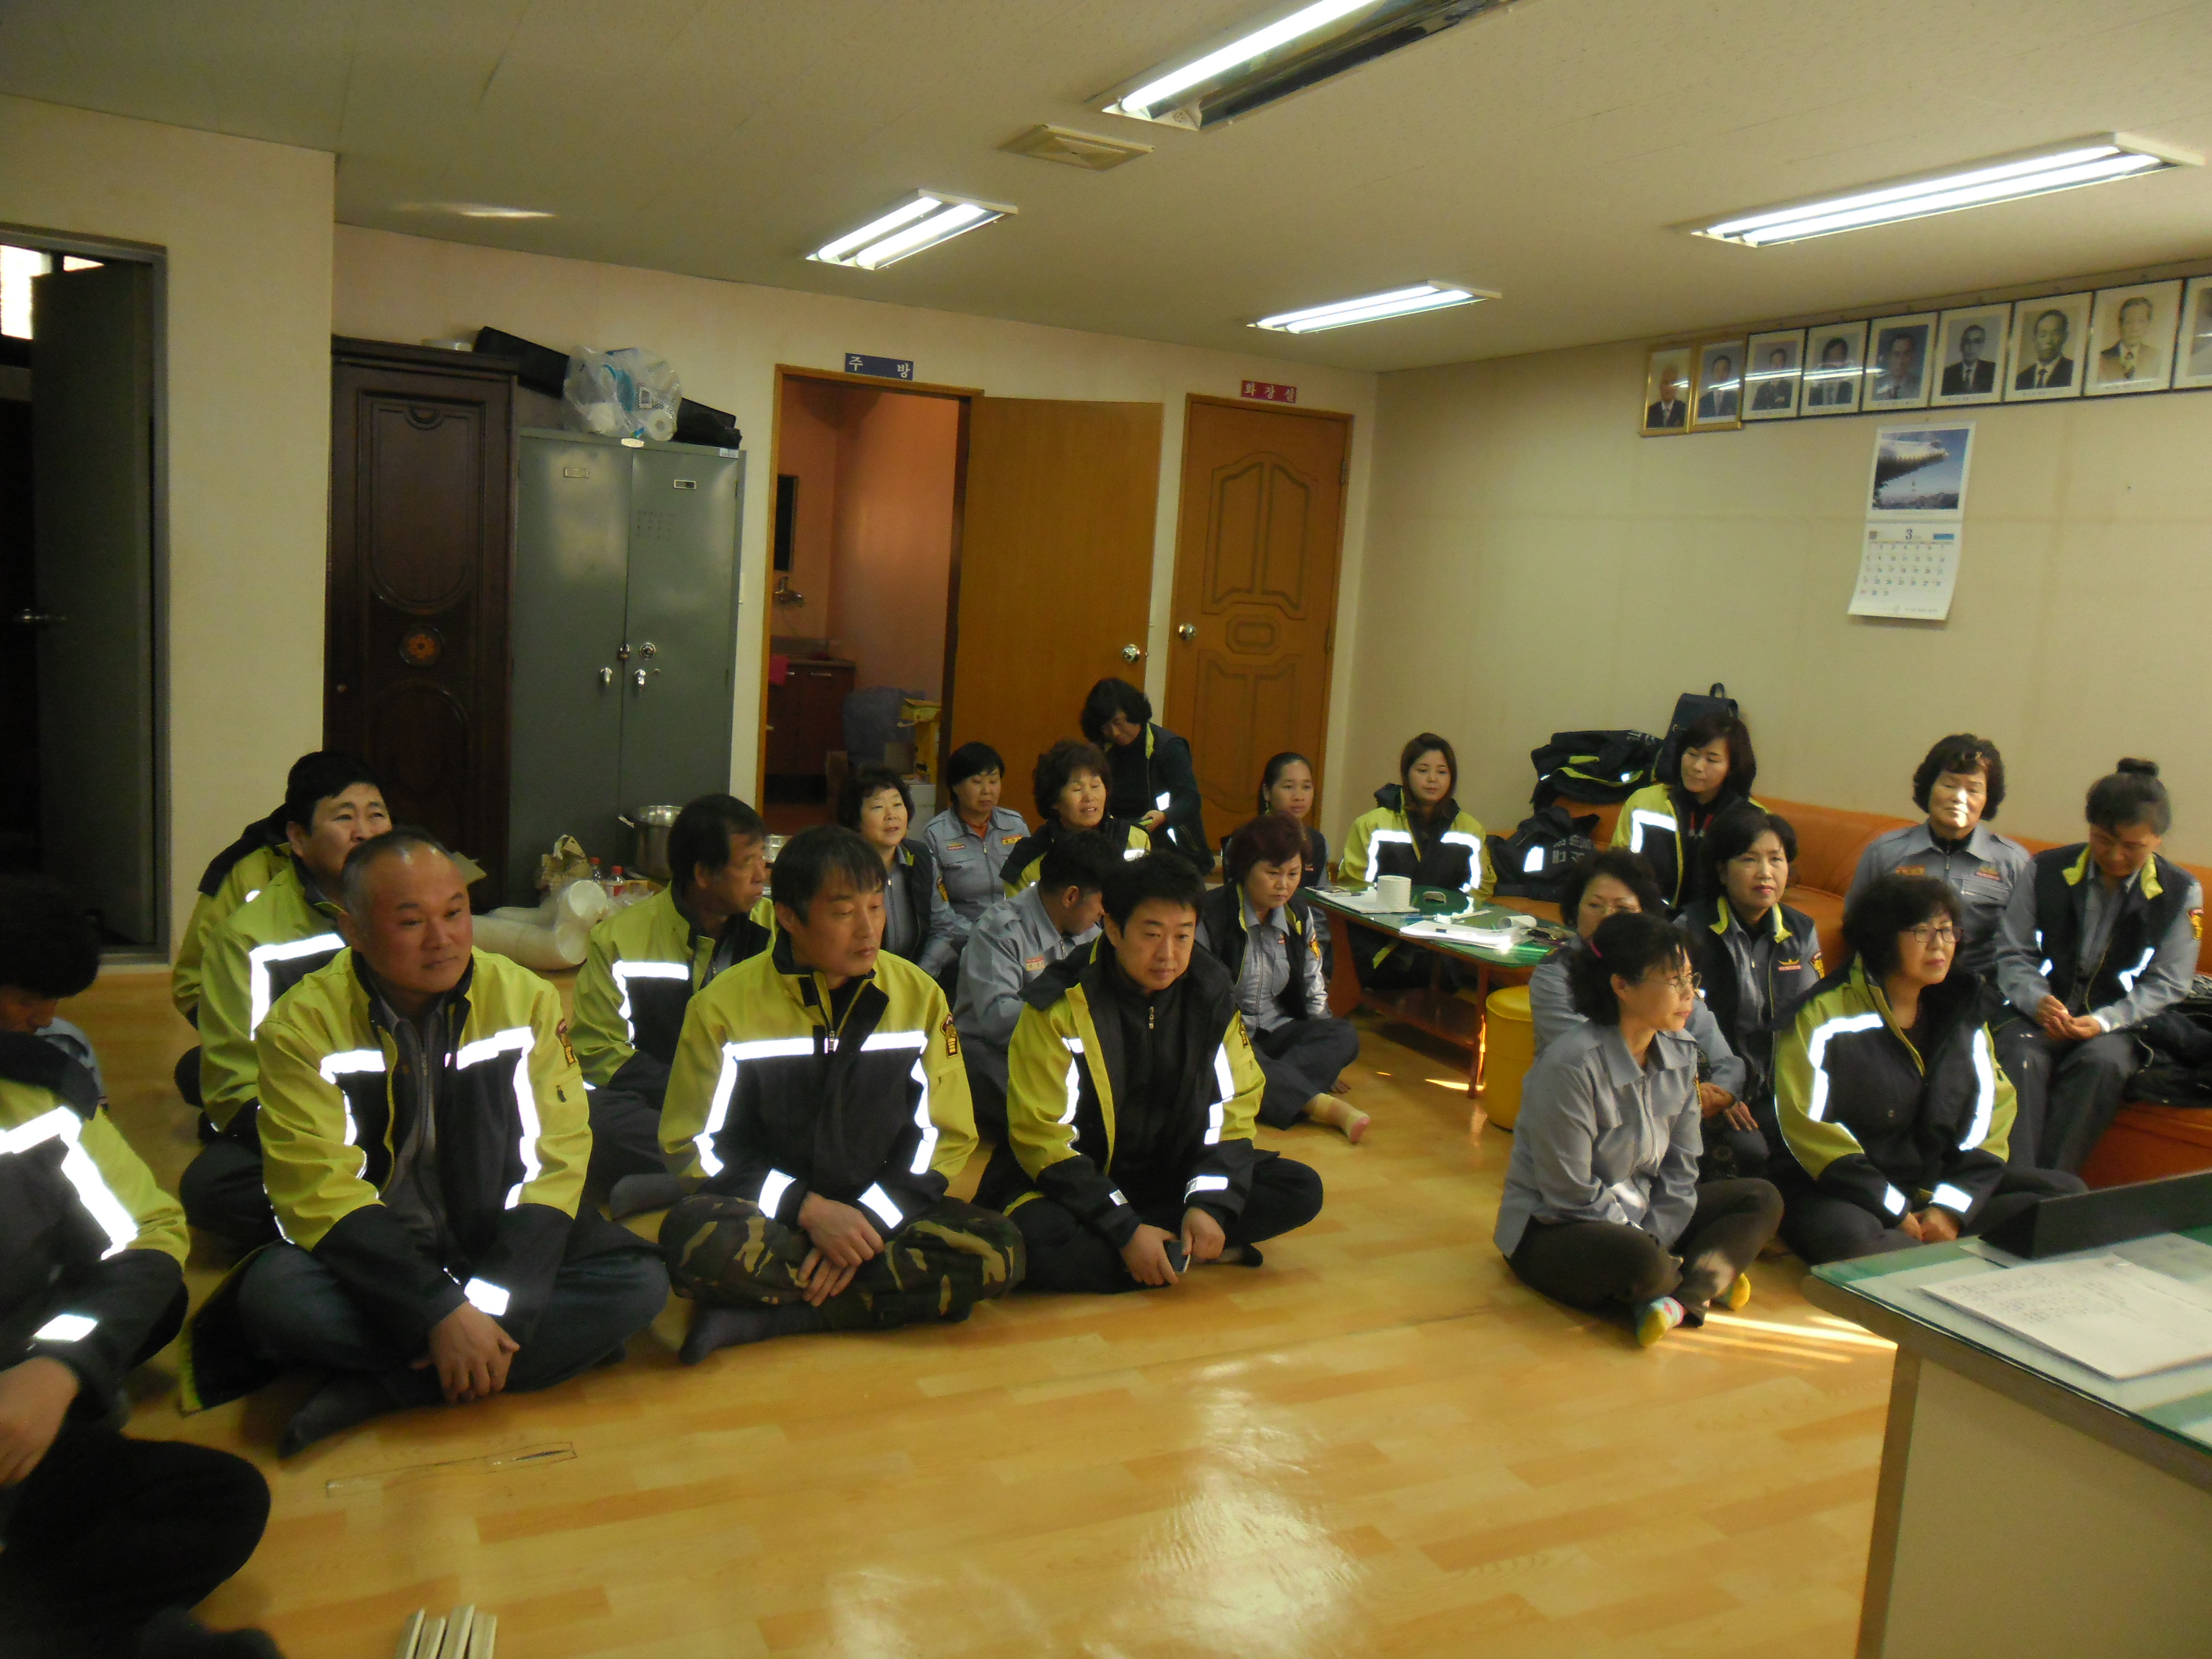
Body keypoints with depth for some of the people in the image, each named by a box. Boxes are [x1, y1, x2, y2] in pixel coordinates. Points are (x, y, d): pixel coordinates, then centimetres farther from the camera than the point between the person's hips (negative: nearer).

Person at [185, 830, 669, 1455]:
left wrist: (495, 1310, -20)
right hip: (369, 1255, -2)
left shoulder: (526, 998, -5)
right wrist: (441, 1314, -26)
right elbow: (322, 1191, -16)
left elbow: (553, 1160, -7)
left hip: (495, 1237, 2)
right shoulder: (303, 1023, -10)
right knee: (275, 1292, -33)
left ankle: (376, 1388, -21)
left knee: (638, 1281, -22)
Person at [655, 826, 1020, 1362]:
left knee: (997, 1252, -26)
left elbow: (943, 1134, 3)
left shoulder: (919, 996, 1)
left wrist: (868, 1219, -12)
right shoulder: (724, 1005, -6)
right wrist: (808, 1210, -16)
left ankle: (757, 1320, -23)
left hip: (878, 1212, 3)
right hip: (768, 1214, -3)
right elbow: (694, 1143, -5)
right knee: (697, 1240, -36)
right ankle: (895, 1291, -18)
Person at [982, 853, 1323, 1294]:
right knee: (1035, 1238, -36)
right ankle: (1187, 1255, -17)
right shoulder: (1060, 1006, -18)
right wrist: (1125, 1231, -24)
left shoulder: (1212, 996, -5)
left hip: (1173, 1174, 4)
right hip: (1076, 1180, -4)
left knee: (1301, 1191, -12)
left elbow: (1233, 1107, 0)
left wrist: (1211, 1204, -17)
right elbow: (1041, 1136, -18)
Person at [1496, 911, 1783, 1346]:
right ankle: (1704, 1281, -5)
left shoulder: (1681, 1055, -1)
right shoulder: (1571, 1066, -25)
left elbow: (1679, 1168, 4)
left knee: (1761, 1199, 0)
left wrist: (1657, 1242, -10)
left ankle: (1680, 1299, -21)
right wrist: (1654, 1253, -16)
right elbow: (1572, 1196, -22)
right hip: (1550, 1230, -9)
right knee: (1643, 1265, -38)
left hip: (1638, 1216, 9)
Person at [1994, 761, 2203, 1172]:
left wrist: (2104, 1022, -17)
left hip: (2120, 1024, 0)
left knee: (2102, 1061, -35)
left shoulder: (2181, 892, 2)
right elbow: (2013, 955, 5)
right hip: (2043, 1014, 1)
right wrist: (2038, 1003, -17)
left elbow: (2167, 985, 0)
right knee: (2020, 1054, -33)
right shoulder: (2045, 871, 3)